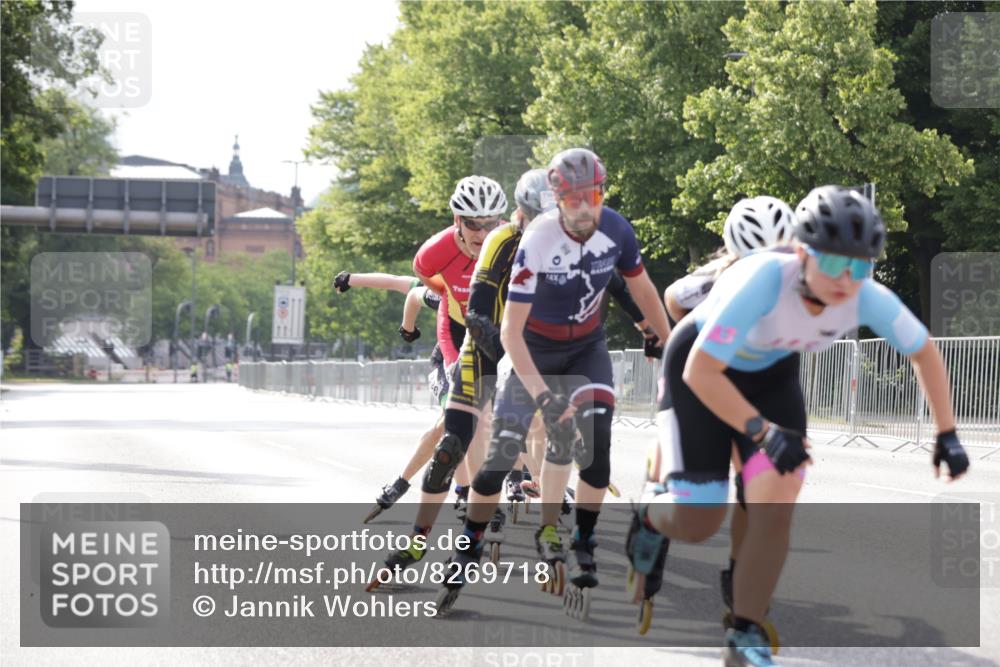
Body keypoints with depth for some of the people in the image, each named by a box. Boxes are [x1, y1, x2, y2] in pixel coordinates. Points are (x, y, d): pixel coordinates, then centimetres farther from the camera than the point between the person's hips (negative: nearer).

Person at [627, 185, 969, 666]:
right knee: (697, 524, -5)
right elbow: (700, 372, -36)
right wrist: (764, 431, -40)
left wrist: (946, 435, -8)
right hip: (702, 367, -4)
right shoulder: (763, 282, -40)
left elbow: (925, 354, -6)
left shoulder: (868, 299, -26)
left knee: (776, 506, -13)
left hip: (772, 373, 4)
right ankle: (651, 517, 32)